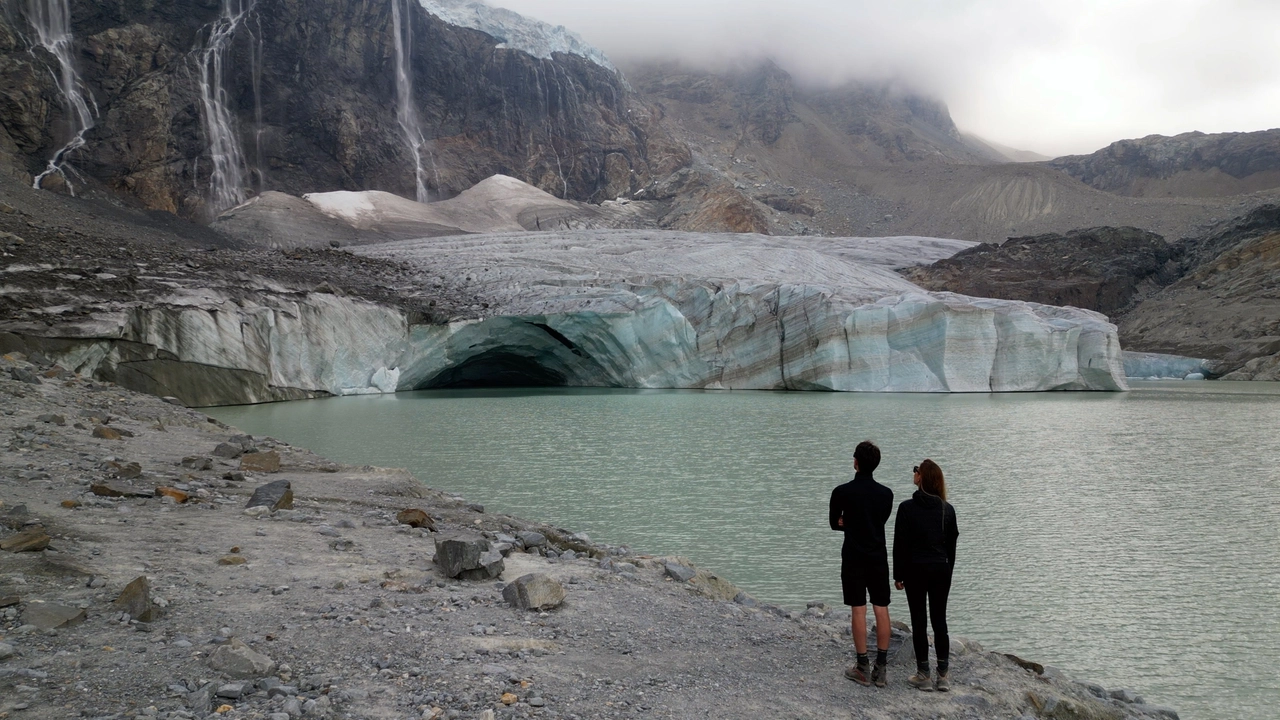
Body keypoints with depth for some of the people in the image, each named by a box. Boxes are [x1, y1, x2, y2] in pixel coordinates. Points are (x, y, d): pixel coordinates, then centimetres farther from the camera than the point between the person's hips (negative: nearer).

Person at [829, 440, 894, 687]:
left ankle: (863, 669, 6)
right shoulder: (886, 494, 0)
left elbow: (835, 524, 2)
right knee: (881, 610, 6)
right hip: (878, 558, 3)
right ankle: (881, 668, 9)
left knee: (859, 611, 1)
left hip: (853, 558, -3)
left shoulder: (842, 492, -9)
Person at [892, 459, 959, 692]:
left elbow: (899, 544, -8)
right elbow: (952, 546, 7)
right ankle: (943, 676, 11)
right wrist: (948, 572, 17)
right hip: (941, 570, 3)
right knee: (940, 620, 9)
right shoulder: (947, 510, 1)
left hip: (915, 570, -3)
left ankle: (924, 676, 8)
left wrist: (898, 575, 0)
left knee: (919, 622, 4)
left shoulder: (907, 507, -10)